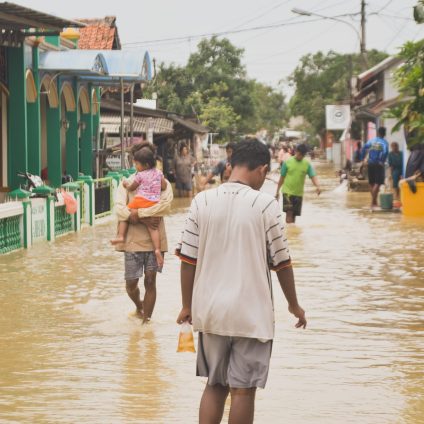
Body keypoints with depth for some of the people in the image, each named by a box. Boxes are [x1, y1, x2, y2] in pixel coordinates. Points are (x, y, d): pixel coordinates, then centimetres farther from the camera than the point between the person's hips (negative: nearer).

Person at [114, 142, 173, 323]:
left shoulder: (162, 183, 3)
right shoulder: (127, 183, 4)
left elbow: (165, 205, -17)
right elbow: (119, 208, -11)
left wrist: (138, 213, -19)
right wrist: (144, 219, -21)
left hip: (155, 240, -1)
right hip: (133, 240, 1)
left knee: (150, 281, -1)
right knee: (131, 283, 7)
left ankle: (146, 320, 10)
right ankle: (139, 305, 39)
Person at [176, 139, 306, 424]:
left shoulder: (202, 201, -1)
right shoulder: (265, 205, -9)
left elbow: (188, 259, 0)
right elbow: (281, 262, -3)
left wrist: (187, 306, 12)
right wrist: (294, 305, 11)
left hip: (210, 312, 3)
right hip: (251, 314, -3)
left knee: (215, 385, 16)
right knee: (243, 390, 5)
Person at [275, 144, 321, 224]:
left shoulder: (307, 164, 1)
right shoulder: (288, 162, -4)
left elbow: (313, 176, -8)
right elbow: (282, 178, 2)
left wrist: (317, 186, -28)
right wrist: (277, 191, 6)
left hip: (299, 193, 3)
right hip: (288, 191, -3)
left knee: (294, 214, 10)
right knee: (289, 212, -14)